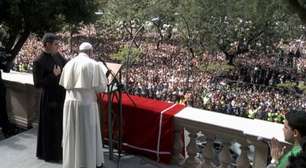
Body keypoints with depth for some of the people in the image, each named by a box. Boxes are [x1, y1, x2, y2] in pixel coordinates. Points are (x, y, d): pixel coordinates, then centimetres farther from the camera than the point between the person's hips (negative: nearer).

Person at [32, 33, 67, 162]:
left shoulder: (57, 55, 2)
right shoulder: (39, 61, -18)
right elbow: (37, 83, -20)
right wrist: (53, 75, -22)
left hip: (61, 95, 7)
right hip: (50, 98, -7)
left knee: (60, 125, 19)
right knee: (50, 127, 6)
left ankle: (58, 149, 37)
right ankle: (49, 154, 23)